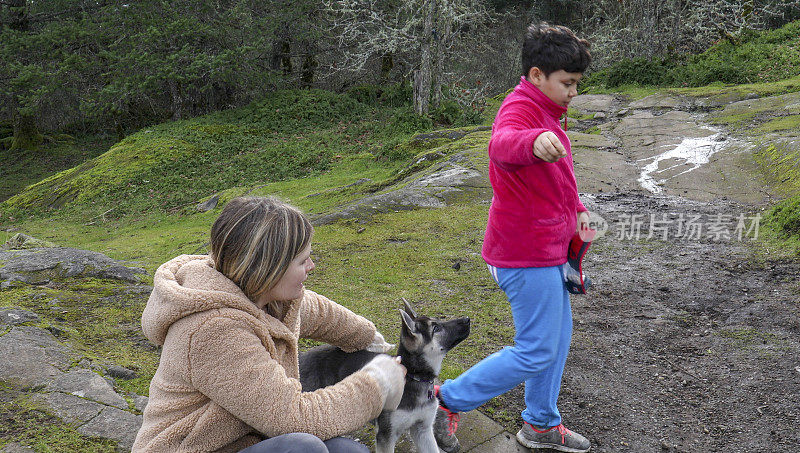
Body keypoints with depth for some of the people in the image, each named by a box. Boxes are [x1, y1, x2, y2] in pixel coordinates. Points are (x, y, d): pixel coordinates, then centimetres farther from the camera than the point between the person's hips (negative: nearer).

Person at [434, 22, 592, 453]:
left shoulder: (544, 113, 17)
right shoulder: (520, 107, -18)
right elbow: (502, 145, -44)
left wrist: (577, 208, 14)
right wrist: (533, 141, -66)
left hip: (547, 248, 10)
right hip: (527, 254, -10)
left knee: (557, 337, 19)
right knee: (536, 352, -4)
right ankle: (445, 400, 8)